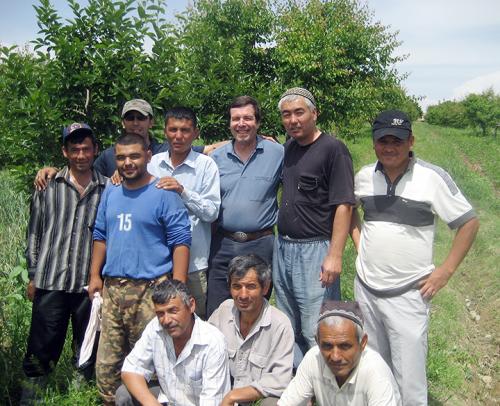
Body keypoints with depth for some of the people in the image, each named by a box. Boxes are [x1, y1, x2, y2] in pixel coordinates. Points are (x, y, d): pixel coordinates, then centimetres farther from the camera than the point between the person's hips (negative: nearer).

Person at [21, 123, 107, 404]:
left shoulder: (108, 189, 4)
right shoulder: (48, 186, 5)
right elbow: (34, 233, 9)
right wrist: (33, 275, 8)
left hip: (90, 284, 0)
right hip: (50, 282, 0)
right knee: (42, 348, 6)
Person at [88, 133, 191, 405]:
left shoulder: (164, 194, -5)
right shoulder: (110, 193, 14)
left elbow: (180, 241, -8)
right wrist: (95, 276, 13)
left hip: (150, 290, -5)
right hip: (112, 288, 6)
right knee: (107, 364, 10)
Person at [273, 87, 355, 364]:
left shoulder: (333, 149, -12)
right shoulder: (288, 147, 10)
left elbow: (343, 205, -16)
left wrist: (335, 255, -22)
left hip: (315, 250, -8)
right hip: (282, 247, 8)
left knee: (316, 333, -2)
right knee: (288, 328, 19)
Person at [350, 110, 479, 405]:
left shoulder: (432, 177, -11)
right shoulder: (364, 176, 2)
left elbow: (470, 223, -5)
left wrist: (445, 271, -9)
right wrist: (359, 242, 9)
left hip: (408, 294, -4)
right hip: (366, 289, 4)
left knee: (409, 380, 1)